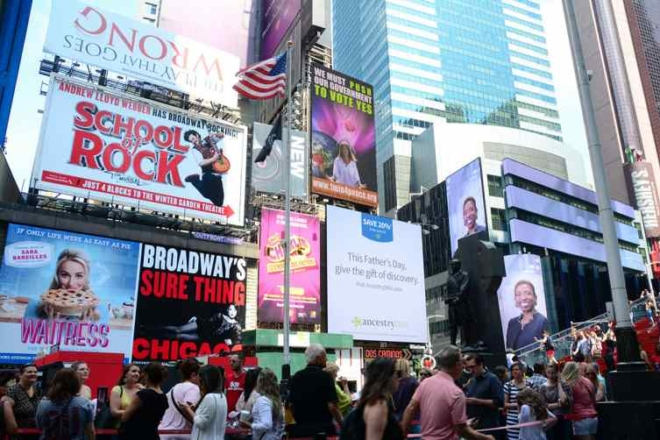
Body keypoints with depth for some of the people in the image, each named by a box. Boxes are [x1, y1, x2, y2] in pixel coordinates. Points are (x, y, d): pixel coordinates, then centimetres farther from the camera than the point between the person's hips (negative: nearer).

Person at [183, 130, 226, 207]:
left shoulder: (209, 140, 8)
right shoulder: (194, 150, -3)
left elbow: (222, 136, 15)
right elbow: (201, 163, -17)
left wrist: (215, 134, -4)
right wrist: (214, 159, -18)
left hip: (217, 174, 3)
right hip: (208, 174, -3)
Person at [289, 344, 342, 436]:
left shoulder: (296, 377, 4)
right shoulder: (325, 376, -12)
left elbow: (291, 404, 9)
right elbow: (332, 406, -16)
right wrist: (342, 424, -4)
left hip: (300, 428, 5)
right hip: (323, 428, -5)